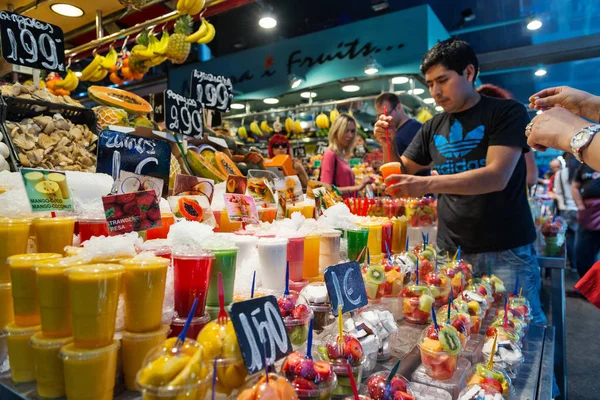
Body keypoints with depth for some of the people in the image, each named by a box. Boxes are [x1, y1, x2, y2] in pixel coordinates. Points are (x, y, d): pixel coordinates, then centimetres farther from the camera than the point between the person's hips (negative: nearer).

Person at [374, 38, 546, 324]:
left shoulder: (506, 112, -5)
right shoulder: (433, 128, 9)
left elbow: (497, 176, -20)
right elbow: (403, 173, 16)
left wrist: (428, 184, -31)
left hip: (506, 252, -3)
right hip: (451, 252, 4)